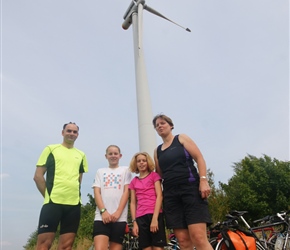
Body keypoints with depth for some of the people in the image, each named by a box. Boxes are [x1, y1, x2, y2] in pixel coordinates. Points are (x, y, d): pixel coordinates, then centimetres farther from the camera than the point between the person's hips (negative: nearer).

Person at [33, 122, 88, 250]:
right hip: (53, 202, -3)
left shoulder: (81, 155, 15)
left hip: (74, 204, 4)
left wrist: (73, 194, 9)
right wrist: (48, 195, -3)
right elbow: (38, 176, 2)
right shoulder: (50, 149, 6)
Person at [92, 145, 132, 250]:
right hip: (101, 216, 1)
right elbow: (97, 192, 7)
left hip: (119, 216, 0)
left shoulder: (125, 170, 14)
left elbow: (126, 191, 4)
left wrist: (118, 212, -8)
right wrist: (103, 211, -9)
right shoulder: (100, 171, 18)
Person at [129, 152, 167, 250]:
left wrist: (155, 218, -11)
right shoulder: (133, 182, 16)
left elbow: (159, 196, -2)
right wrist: (134, 222, 3)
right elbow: (133, 203, 13)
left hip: (155, 215, -3)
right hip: (141, 218, 3)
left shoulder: (154, 175, 8)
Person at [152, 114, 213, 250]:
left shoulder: (181, 138, 8)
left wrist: (203, 180, -14)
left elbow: (199, 158, -2)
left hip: (191, 189, -4)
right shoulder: (157, 150, 18)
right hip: (170, 194, 4)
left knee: (198, 237, -15)